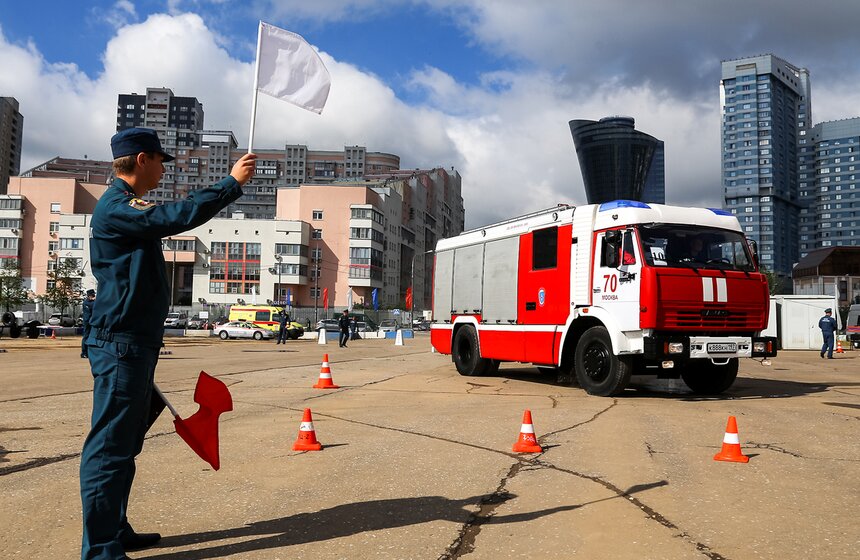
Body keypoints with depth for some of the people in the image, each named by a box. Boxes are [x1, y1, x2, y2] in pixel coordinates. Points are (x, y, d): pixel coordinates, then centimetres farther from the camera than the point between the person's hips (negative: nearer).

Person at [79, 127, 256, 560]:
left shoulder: (126, 207, 20)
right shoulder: (116, 207, -13)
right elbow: (178, 216, -27)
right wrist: (232, 183, -19)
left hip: (135, 344, 11)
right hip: (120, 345, -11)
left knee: (124, 444, 15)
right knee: (110, 446, -7)